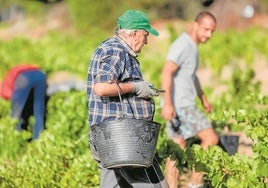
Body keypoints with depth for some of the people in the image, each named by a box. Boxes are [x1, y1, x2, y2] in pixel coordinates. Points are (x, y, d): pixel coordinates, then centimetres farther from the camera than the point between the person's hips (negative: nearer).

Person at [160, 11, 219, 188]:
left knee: (179, 147, 9)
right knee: (211, 138, -10)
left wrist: (203, 98, 41)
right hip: (180, 106, -10)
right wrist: (167, 103, -35)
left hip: (184, 105, 10)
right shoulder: (183, 45, -15)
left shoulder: (192, 46, 17)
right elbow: (167, 72, -26)